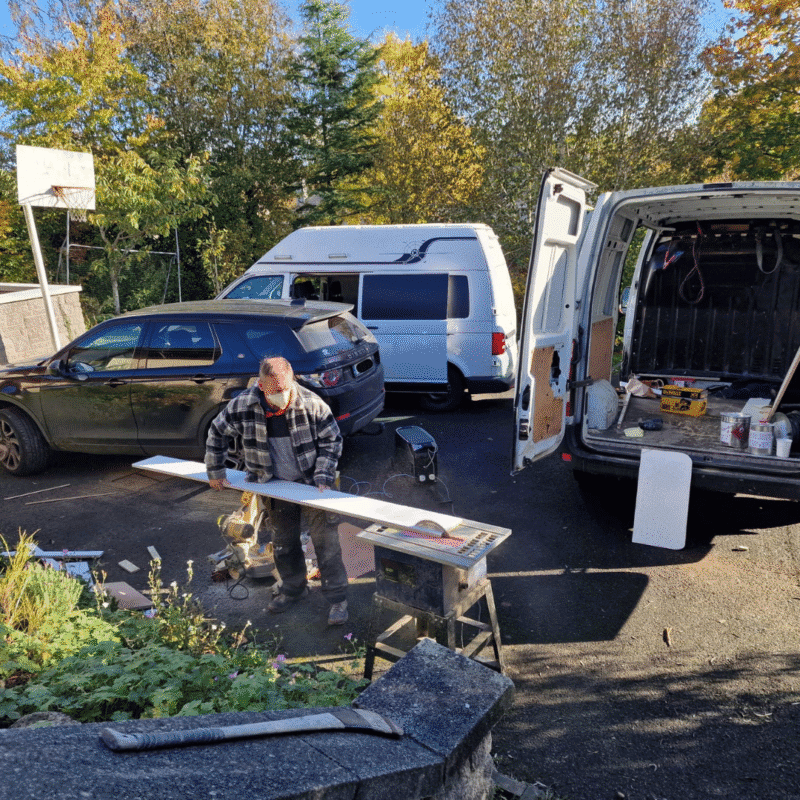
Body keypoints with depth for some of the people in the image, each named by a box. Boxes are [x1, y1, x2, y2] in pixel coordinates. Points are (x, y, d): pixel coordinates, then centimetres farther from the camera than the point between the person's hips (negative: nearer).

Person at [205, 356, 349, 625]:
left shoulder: (311, 404, -20)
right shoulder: (243, 406, -17)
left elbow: (332, 440, -8)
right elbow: (217, 433, 1)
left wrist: (323, 478, -15)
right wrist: (215, 471, 8)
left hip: (311, 482, -2)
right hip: (276, 484, 3)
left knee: (325, 539, -4)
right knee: (283, 540, 15)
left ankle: (337, 598, 9)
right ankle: (293, 587, 38)